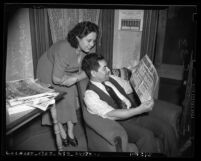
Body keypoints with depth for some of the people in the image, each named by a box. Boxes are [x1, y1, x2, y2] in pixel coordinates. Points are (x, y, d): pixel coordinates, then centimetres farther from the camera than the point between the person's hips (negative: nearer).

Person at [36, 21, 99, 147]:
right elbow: (57, 79, -34)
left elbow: (86, 71, -9)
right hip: (50, 71, -5)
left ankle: (70, 132, 18)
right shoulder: (65, 50, -40)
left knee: (70, 100, 2)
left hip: (67, 72, 5)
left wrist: (75, 78, -28)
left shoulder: (86, 49, -21)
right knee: (56, 102, 2)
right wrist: (77, 76, -22)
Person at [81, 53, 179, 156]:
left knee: (167, 129, -12)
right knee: (147, 136, -31)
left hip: (135, 114, 6)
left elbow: (132, 87, 20)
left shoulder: (111, 78, 8)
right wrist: (140, 109, -29)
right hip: (119, 123, -6)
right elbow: (112, 115, -22)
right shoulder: (90, 95, -12)